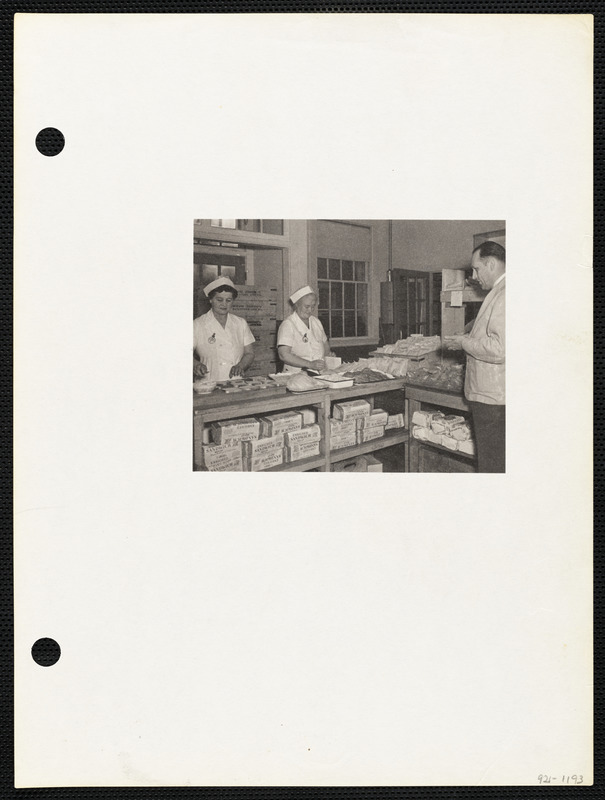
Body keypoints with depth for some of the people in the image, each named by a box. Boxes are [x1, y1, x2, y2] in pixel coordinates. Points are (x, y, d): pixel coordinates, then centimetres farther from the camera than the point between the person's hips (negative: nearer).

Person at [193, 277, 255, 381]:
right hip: (209, 384, -2)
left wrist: (240, 366, -5)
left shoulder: (241, 323, 14)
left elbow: (249, 353, 14)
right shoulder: (197, 325, 4)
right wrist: (195, 364, -19)